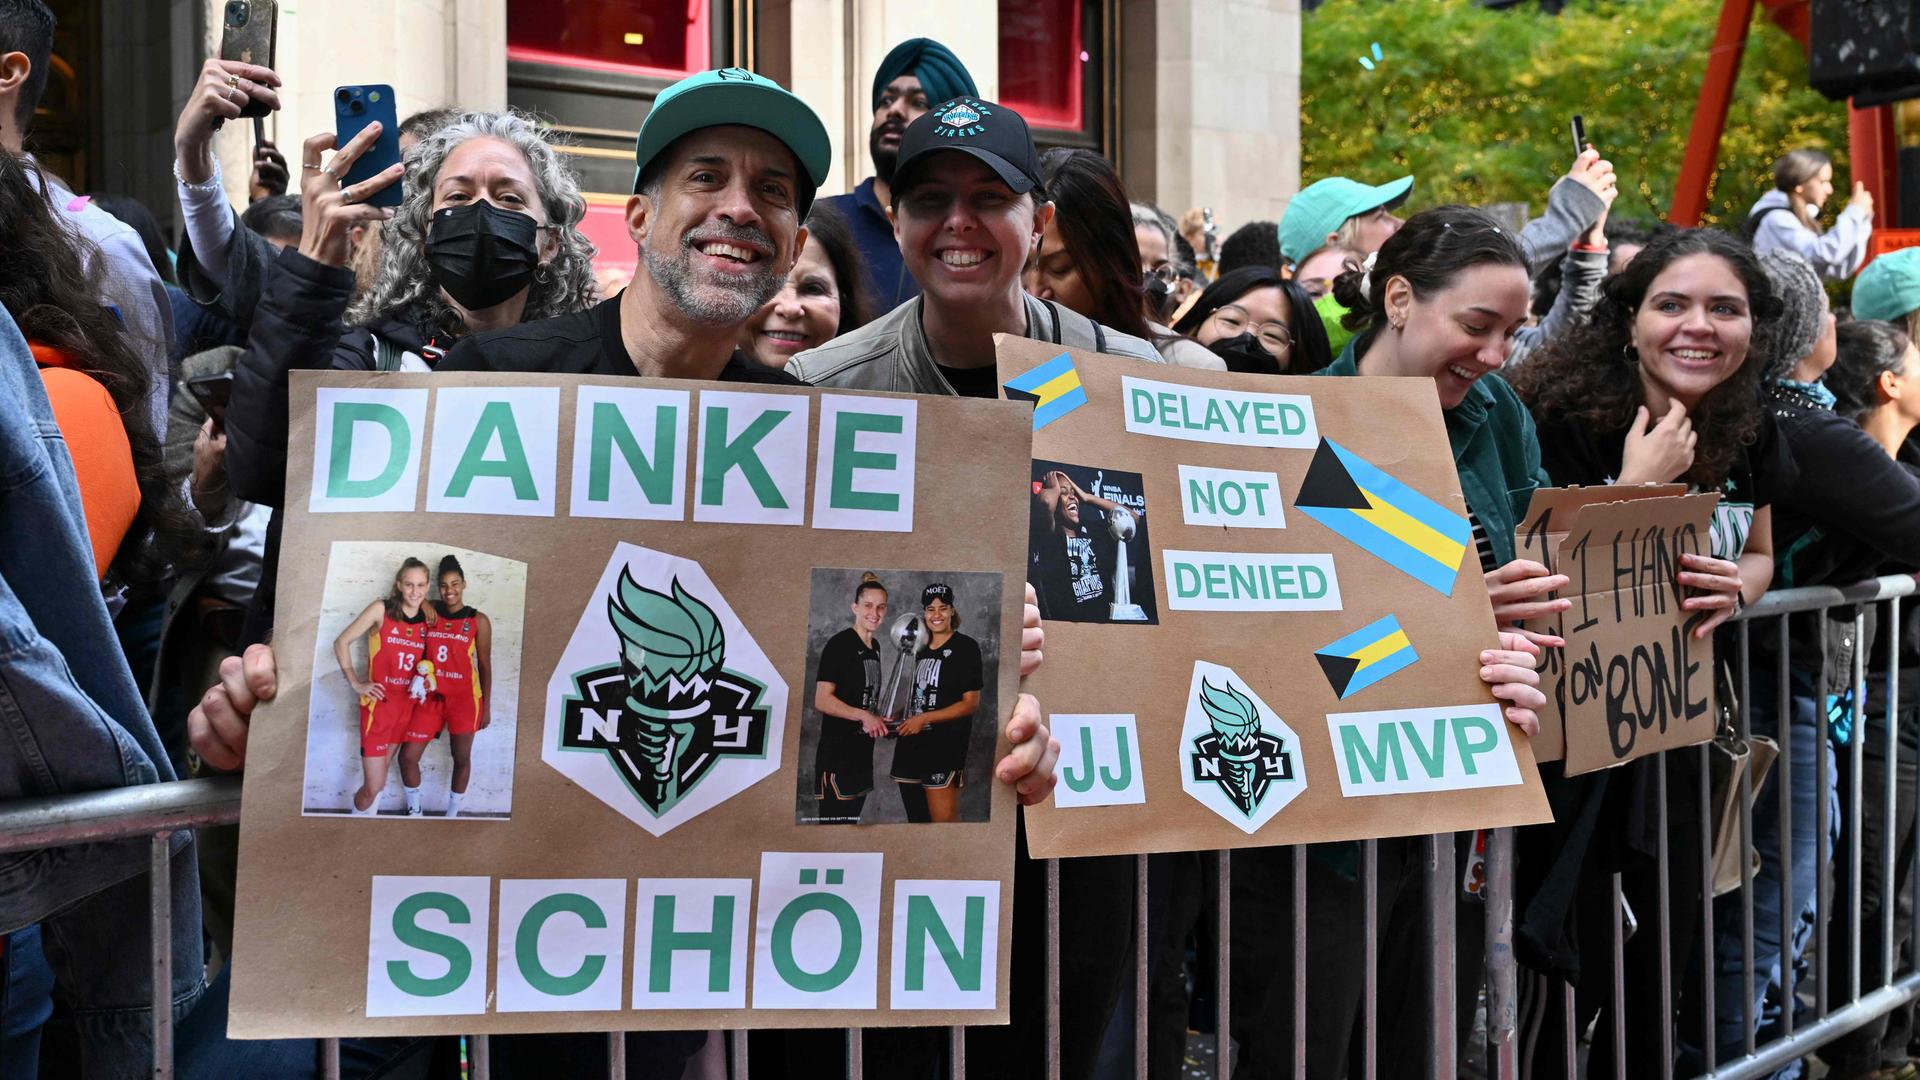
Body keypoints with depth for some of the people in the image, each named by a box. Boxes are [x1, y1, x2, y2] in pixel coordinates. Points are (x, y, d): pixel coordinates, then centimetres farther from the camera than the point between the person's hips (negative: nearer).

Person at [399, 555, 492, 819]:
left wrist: (486, 706, 0)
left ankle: (452, 813, 24)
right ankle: (414, 811, 21)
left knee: (461, 757, 8)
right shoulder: (430, 612, 2)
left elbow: (485, 665, 1)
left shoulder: (478, 621, -3)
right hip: (431, 696, 2)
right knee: (407, 756, 0)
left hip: (464, 697, -2)